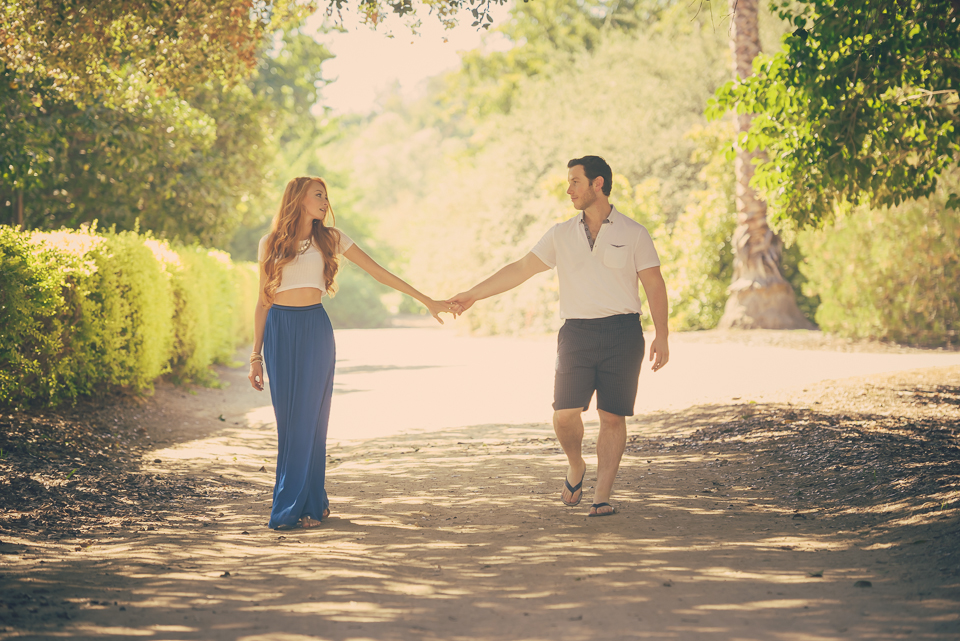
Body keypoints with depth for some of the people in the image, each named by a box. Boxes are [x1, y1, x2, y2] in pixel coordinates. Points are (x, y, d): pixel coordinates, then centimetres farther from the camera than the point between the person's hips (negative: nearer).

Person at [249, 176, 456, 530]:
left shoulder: (330, 238, 8)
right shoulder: (271, 244, 8)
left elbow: (379, 272, 8)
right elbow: (263, 301, 11)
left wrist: (426, 300, 5)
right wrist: (256, 354, 7)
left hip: (315, 330, -1)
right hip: (279, 331, 1)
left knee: (307, 418, -5)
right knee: (287, 419, -1)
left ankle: (302, 506, 2)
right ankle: (314, 501, 9)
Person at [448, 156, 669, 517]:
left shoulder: (633, 233, 5)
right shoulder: (562, 235, 12)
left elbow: (654, 285, 4)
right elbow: (521, 269, 11)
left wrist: (661, 336, -5)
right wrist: (472, 295, 7)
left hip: (622, 333, -2)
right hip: (577, 333, 2)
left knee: (613, 417, -3)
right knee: (565, 415, -10)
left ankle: (602, 496, 5)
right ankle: (575, 468, 18)